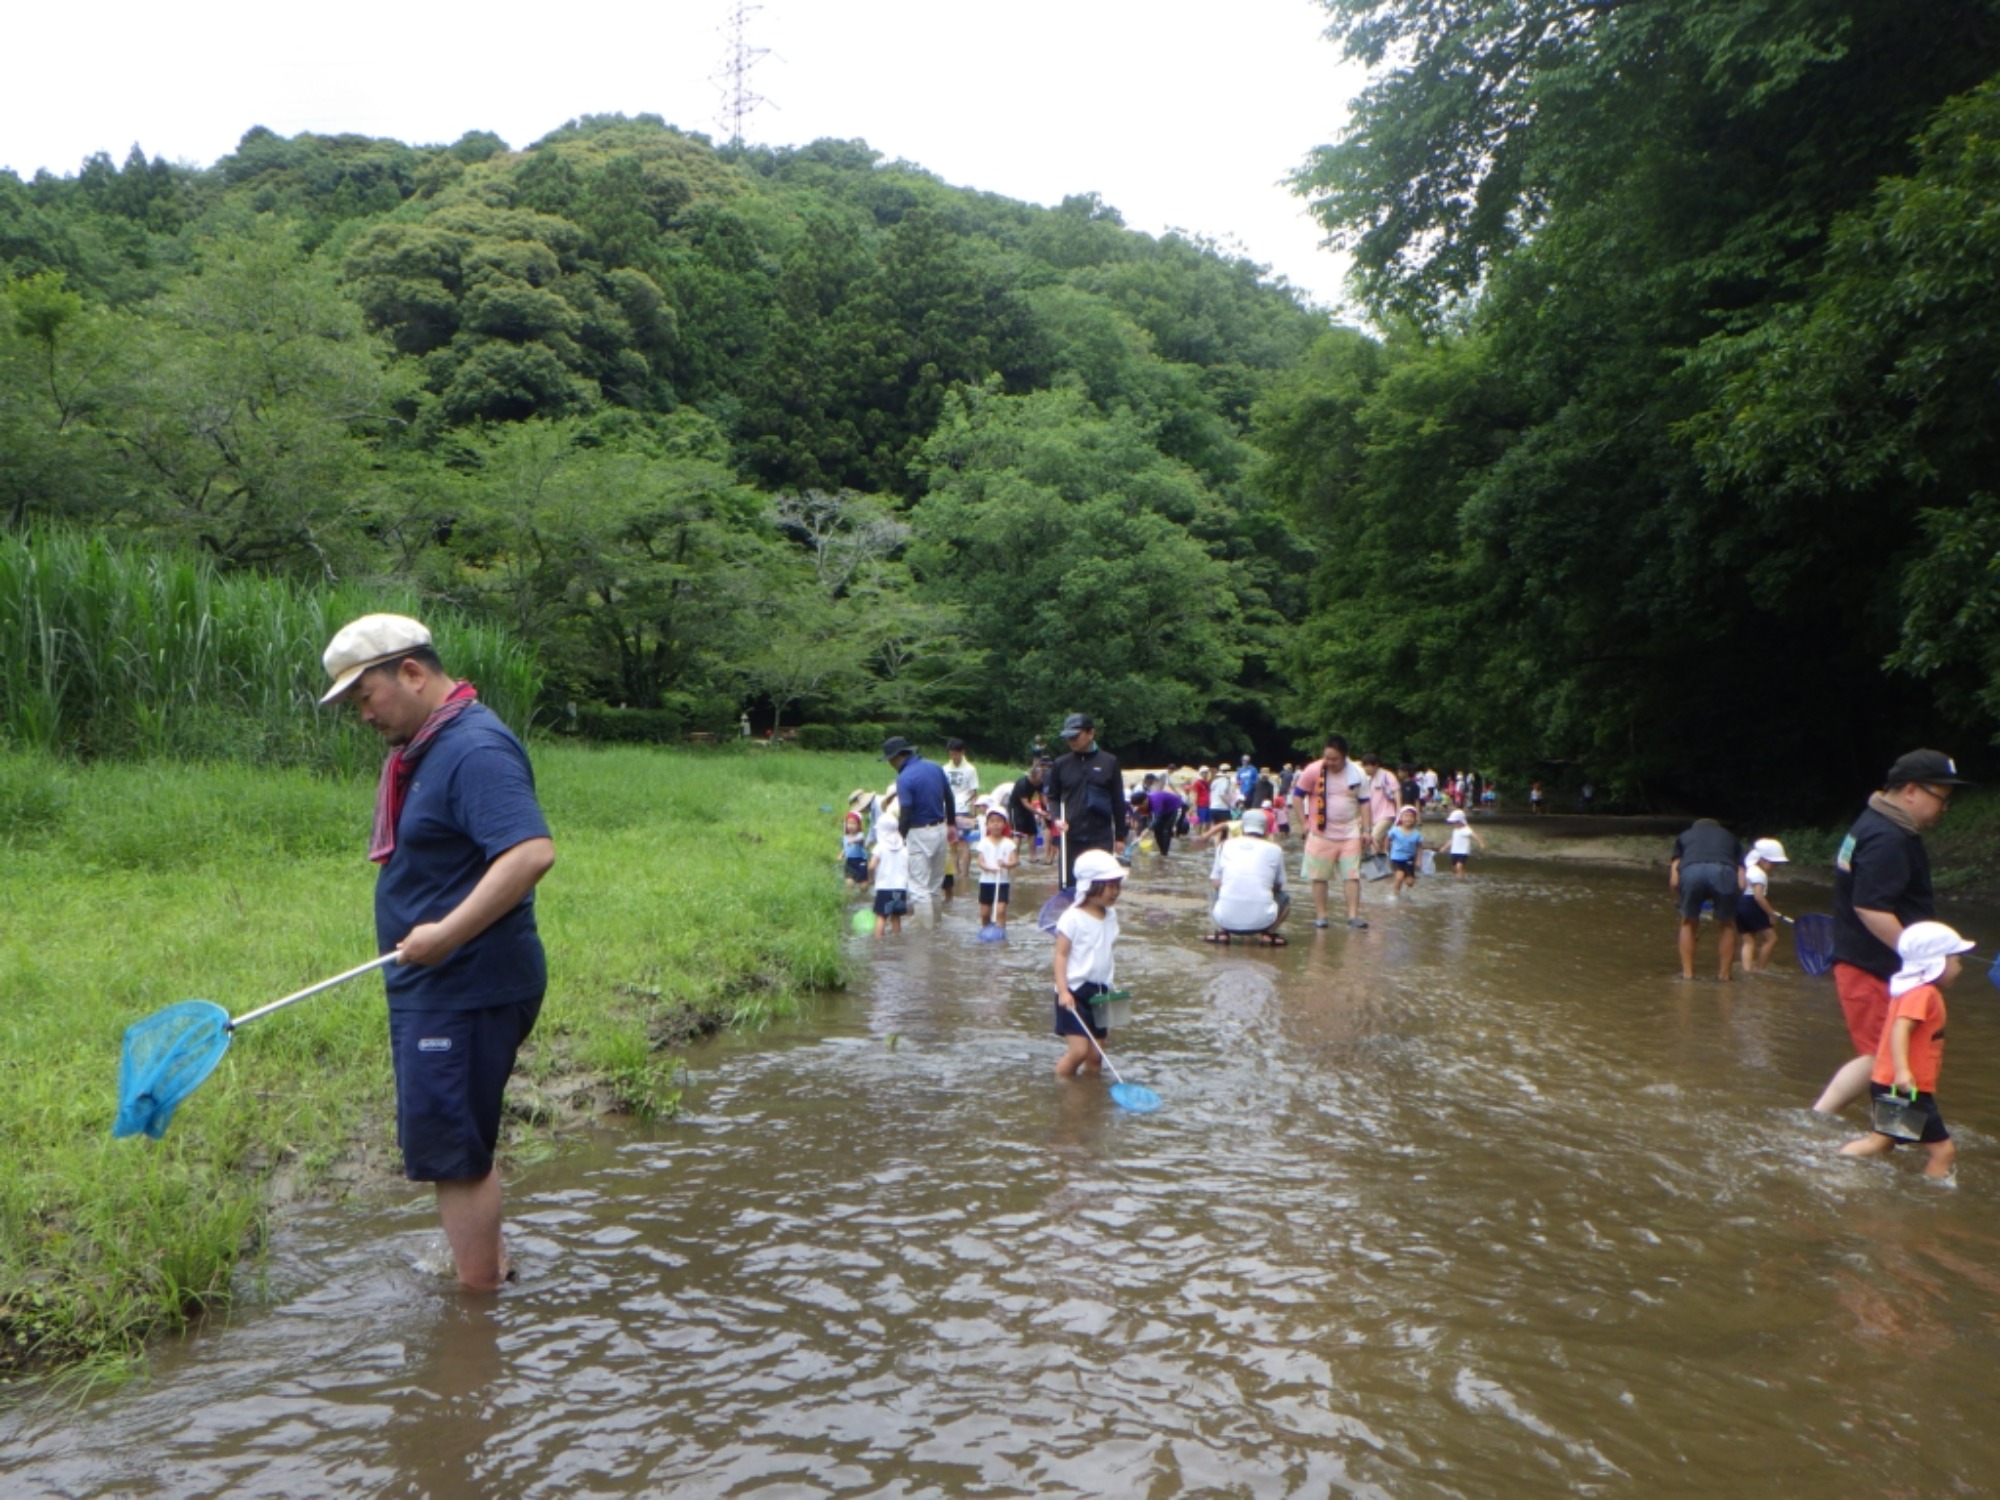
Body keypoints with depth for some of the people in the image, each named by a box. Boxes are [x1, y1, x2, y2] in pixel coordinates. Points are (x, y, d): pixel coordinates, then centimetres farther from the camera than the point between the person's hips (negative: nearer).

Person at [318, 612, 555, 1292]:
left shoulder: (475, 749, -20)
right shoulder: (426, 747, 13)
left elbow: (532, 853, -32)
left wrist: (446, 935, -30)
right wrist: (418, 946, 14)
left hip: (466, 991, -10)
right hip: (430, 986, 10)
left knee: (448, 1148, -1)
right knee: (459, 1141, 21)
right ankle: (488, 1263, 36)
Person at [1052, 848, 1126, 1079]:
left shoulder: (1110, 915, 7)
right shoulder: (1073, 918, -14)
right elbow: (1061, 955, -14)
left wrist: (1109, 990, 13)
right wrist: (1063, 991, -22)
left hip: (1099, 993, 7)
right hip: (1075, 993, -7)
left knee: (1095, 1055, 9)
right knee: (1078, 1050, -13)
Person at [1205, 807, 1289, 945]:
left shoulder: (1225, 846, 10)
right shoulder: (1274, 850, 7)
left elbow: (1215, 883, 12)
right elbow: (1278, 886, 18)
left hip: (1226, 921, 1)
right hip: (1261, 921, -1)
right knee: (1284, 897, 29)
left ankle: (1222, 932, 11)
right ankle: (1268, 933, 7)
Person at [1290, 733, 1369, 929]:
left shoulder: (1357, 773, -3)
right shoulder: (1314, 770, -11)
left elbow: (1364, 801, 6)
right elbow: (1297, 795, -2)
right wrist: (1304, 822, -7)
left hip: (1350, 833, 2)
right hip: (1321, 833, -2)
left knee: (1353, 875, 0)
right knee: (1319, 876, 3)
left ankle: (1353, 915, 4)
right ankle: (1320, 916, 11)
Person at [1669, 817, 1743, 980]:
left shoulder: (1685, 836, 37)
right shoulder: (1730, 837, 38)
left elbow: (1674, 881, 25)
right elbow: (1741, 883, 23)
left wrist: (1683, 904, 40)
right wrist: (1727, 904, 38)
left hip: (1691, 871, 0)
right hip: (1724, 872, 0)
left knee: (1688, 923, 25)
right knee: (1727, 925, 26)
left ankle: (1687, 973, 24)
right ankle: (1724, 973, 27)